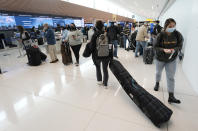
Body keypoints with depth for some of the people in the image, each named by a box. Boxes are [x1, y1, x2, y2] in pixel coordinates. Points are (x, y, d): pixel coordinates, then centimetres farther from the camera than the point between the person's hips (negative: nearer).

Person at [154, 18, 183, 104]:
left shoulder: (177, 34, -10)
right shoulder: (161, 35, -14)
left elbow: (180, 45, -2)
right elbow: (155, 46, -11)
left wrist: (174, 49, -23)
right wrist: (163, 50, -28)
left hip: (172, 59, 0)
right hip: (160, 58, 0)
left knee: (171, 77, -1)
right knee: (158, 72, 21)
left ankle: (171, 97, 6)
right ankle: (157, 83, 52)